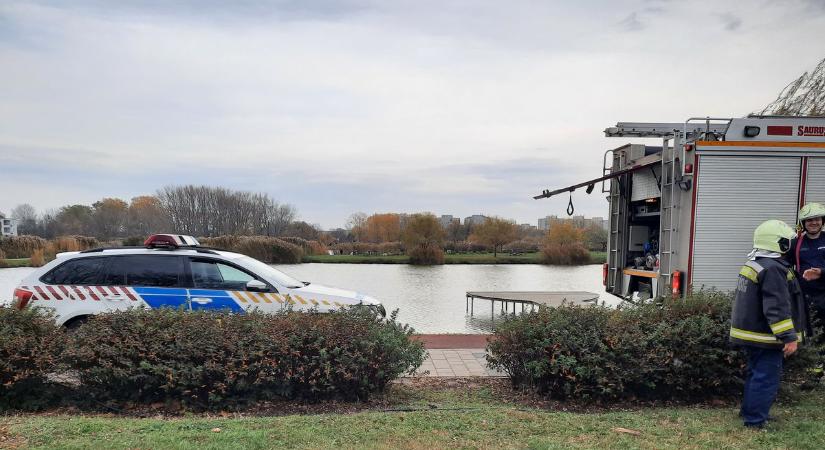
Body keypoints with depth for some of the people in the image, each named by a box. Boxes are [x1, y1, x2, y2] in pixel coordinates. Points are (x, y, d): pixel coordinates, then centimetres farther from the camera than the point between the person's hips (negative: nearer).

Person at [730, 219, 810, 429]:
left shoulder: (753, 264, 12)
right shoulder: (773, 269, -21)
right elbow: (777, 307, -26)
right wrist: (789, 337, -23)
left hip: (749, 332, 10)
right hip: (764, 336, -10)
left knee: (756, 374, 21)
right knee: (766, 378, -3)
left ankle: (748, 411, 32)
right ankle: (755, 421, 2)